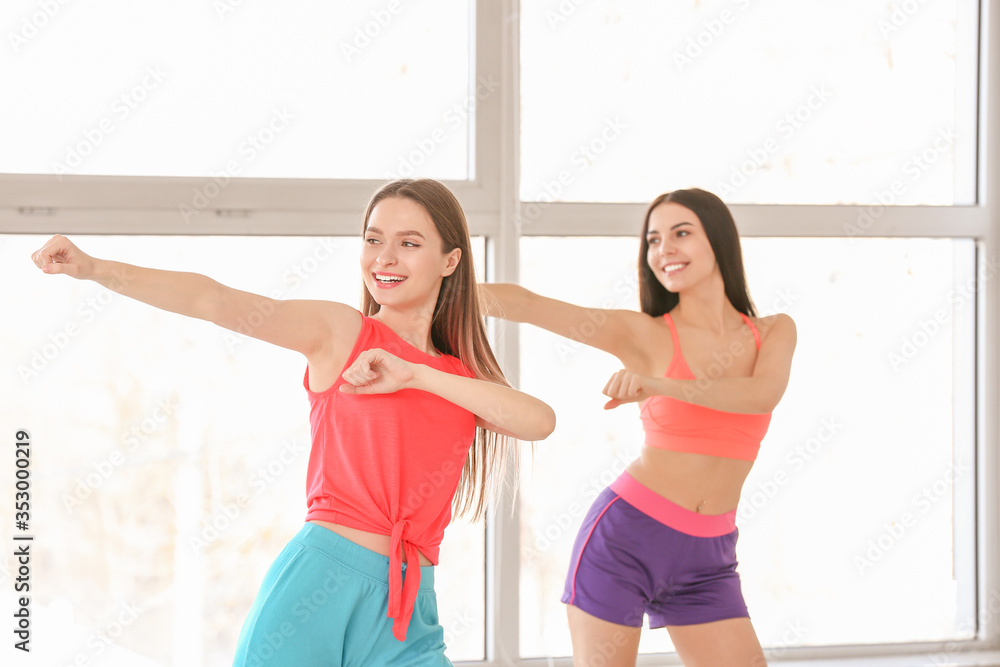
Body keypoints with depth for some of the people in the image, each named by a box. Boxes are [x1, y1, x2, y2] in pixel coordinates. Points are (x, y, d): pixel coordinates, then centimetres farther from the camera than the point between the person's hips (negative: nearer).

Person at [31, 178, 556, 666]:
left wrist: (415, 375, -13)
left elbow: (539, 422, -5)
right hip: (320, 583, -3)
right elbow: (215, 301, -9)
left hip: (408, 612, 4)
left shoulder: (462, 377, 13)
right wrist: (95, 268, -22)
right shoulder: (338, 330, 3)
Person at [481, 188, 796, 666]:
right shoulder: (643, 335, -1)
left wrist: (658, 384, -31)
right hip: (625, 537, -2)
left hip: (706, 561, 3)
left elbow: (763, 394, -17)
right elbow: (524, 304, -11)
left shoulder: (774, 332, 5)